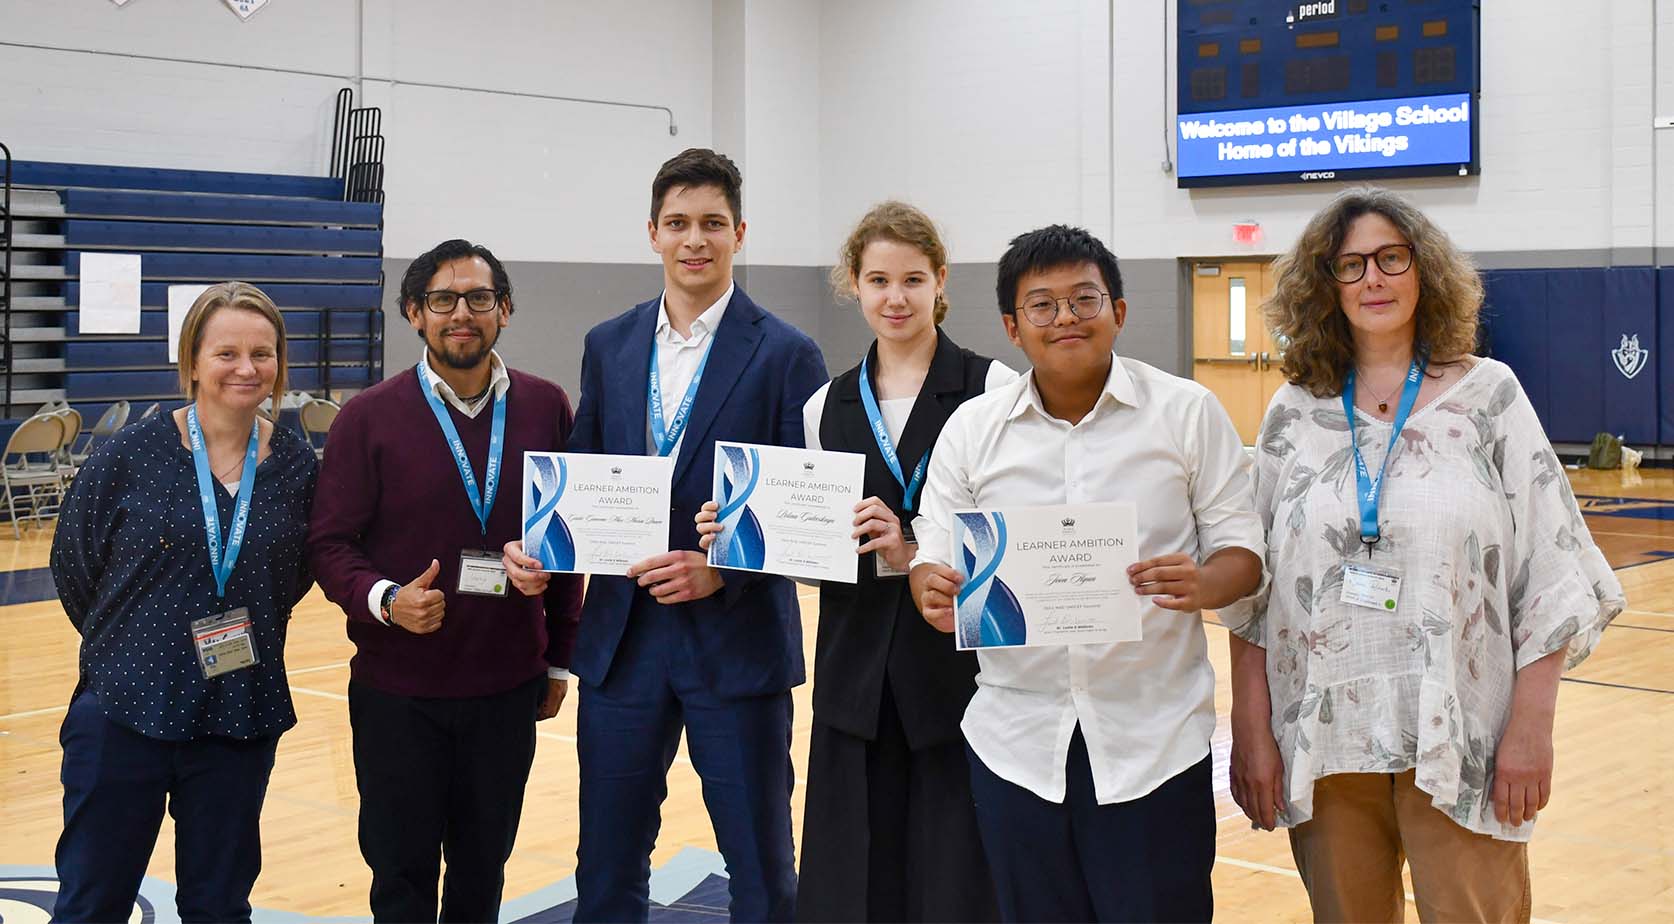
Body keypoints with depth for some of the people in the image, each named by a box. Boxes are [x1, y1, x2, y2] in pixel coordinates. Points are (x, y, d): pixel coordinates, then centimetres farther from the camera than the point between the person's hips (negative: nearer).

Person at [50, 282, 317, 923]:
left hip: (241, 720, 2)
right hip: (124, 710, -2)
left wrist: (248, 639, 5)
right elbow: (73, 564, 3)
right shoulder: (133, 453, -8)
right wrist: (131, 647, 9)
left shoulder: (295, 466, 0)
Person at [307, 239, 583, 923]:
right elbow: (330, 542, -4)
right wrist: (385, 599, -24)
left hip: (508, 688, 2)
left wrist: (559, 659, 9)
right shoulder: (369, 417, -5)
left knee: (483, 868, 13)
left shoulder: (546, 409, 1)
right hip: (397, 692, -2)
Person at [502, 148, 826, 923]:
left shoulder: (784, 355, -6)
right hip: (623, 639, 4)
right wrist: (539, 548, -6)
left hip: (738, 641, -4)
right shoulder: (609, 345, 8)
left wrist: (720, 572, -20)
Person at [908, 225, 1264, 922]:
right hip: (1016, 741, 2)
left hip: (1155, 741, -2)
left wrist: (1202, 584, -22)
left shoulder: (1188, 412, 0)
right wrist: (934, 593, -16)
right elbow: (933, 555, 7)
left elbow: (1242, 550, 1)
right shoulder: (972, 427, 6)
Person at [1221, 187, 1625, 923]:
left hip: (1458, 743, -2)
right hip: (1325, 743, 2)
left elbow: (1549, 575, -2)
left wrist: (1530, 727, -8)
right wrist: (1251, 732, 0)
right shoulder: (1294, 414, 7)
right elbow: (1250, 586, 6)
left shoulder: (1489, 395, 2)